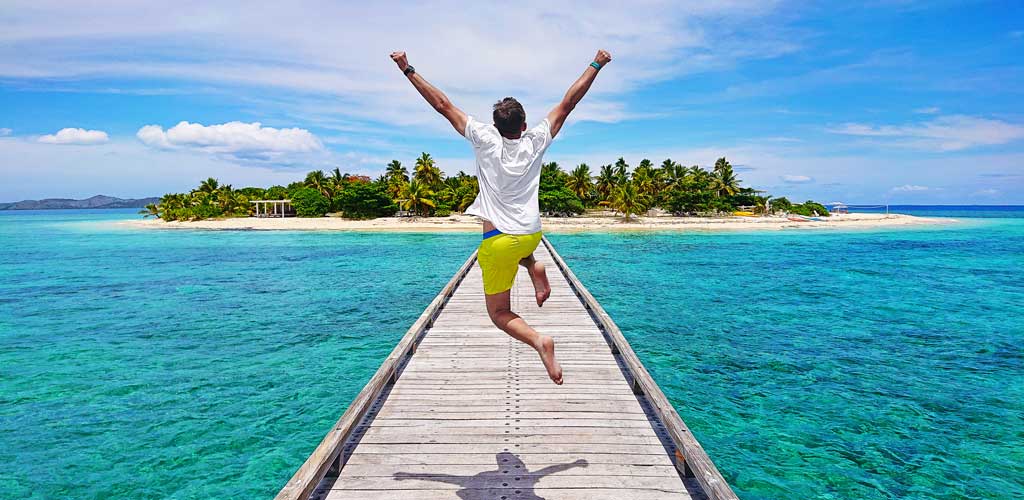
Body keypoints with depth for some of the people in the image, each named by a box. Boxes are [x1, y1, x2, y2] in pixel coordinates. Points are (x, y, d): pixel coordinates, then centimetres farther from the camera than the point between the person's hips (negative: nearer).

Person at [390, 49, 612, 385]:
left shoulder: (485, 138, -6)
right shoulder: (536, 141, -1)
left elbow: (442, 105, 0)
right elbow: (568, 103, 7)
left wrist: (408, 70, 8)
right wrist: (596, 65, 16)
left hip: (499, 241, -4)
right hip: (532, 235, 4)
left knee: (499, 313, 7)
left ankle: (538, 340, -22)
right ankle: (534, 269, 10)